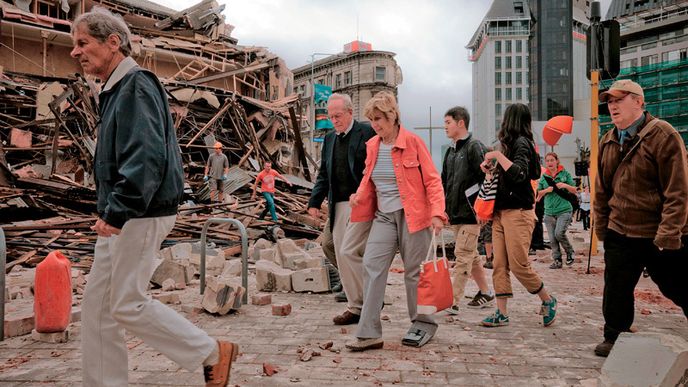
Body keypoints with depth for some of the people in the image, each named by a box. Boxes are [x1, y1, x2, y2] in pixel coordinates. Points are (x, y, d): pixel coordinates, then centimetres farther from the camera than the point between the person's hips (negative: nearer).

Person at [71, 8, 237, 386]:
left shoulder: (137, 85, -13)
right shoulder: (115, 90, 18)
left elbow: (146, 156, -25)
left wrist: (117, 211, -28)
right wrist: (110, 211, 20)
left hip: (139, 216, -10)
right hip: (120, 215, 10)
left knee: (127, 305, -4)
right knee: (97, 303, 12)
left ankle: (213, 353, 9)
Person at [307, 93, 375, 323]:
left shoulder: (368, 132, -4)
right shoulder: (329, 139, 17)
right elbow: (323, 175, 20)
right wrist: (314, 202, 10)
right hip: (338, 206, 7)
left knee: (349, 252, -12)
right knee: (342, 256, 8)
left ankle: (358, 307, 2)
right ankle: (356, 304, 19)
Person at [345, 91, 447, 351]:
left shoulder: (412, 142, -8)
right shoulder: (372, 145, 8)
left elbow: (432, 180, -8)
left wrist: (437, 213, -19)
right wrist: (359, 195, -2)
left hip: (412, 215, -5)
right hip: (383, 216, 5)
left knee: (414, 271, 4)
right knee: (372, 267, -6)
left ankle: (423, 325, 25)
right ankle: (369, 333, -3)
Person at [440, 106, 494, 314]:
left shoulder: (474, 147, -10)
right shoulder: (451, 151, 16)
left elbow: (485, 179, -15)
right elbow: (444, 182, 20)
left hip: (470, 212, -9)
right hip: (456, 213, 9)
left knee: (463, 256, -8)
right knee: (471, 255, 15)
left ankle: (452, 301, -5)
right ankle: (485, 294, 28)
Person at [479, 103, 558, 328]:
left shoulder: (521, 143, -9)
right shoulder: (513, 143, 16)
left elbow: (519, 174, -23)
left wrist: (498, 156, -17)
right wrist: (492, 167, 4)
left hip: (518, 212, -8)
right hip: (501, 212, 8)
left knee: (519, 265, -4)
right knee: (500, 265, 4)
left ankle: (548, 301, 18)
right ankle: (502, 314, 8)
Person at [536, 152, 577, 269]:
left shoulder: (565, 174, 3)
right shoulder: (544, 176, 10)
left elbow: (574, 191, 5)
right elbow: (539, 193, 13)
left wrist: (565, 185, -14)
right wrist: (547, 190, -7)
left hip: (564, 210, -4)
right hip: (549, 212, 4)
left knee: (559, 233, -18)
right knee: (552, 238, 2)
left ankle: (570, 252, 7)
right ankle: (557, 260, 13)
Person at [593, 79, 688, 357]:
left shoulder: (663, 135, -11)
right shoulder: (608, 142, 8)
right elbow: (601, 190, 14)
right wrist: (601, 227, 12)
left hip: (661, 236, -5)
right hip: (620, 233, 5)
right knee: (616, 290, 9)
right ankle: (615, 338, 26)